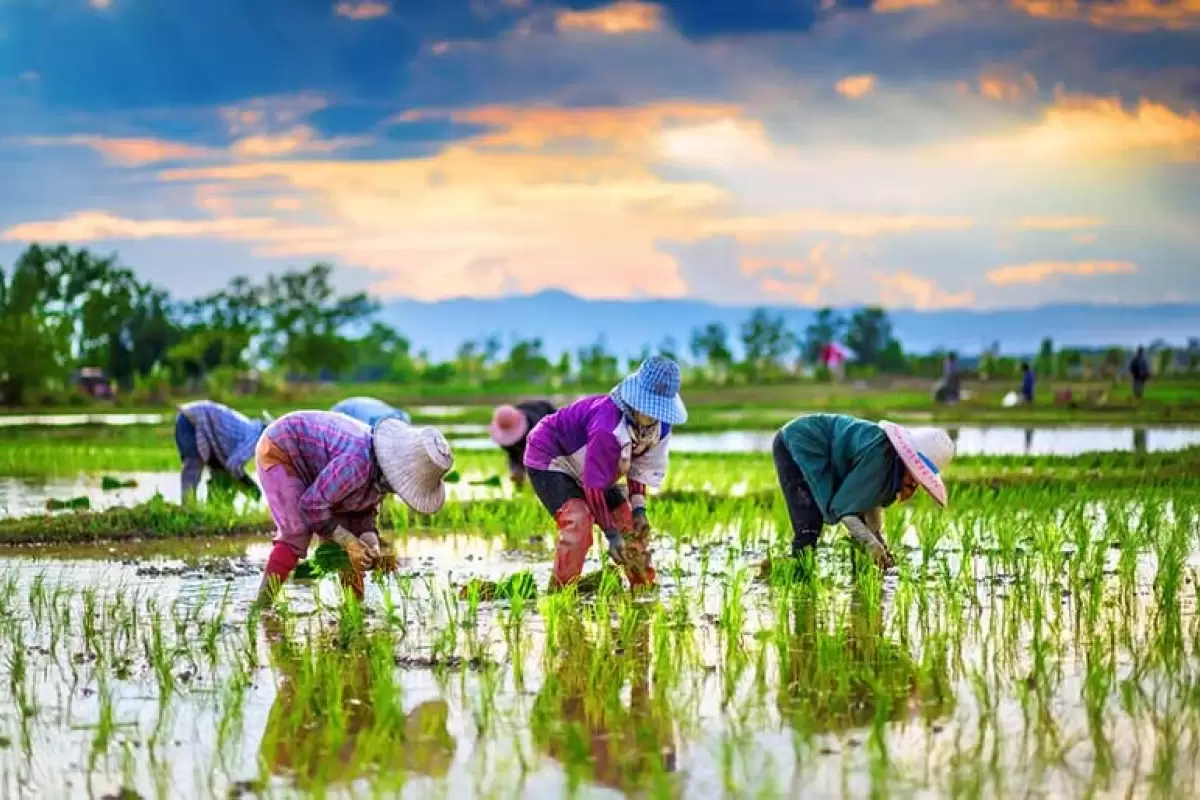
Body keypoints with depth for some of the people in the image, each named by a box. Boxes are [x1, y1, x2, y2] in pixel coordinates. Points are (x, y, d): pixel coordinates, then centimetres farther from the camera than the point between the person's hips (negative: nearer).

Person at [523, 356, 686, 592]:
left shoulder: (660, 427, -15)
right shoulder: (608, 428, -41)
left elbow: (642, 467, 2)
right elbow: (593, 485, -35)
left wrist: (638, 508, -11)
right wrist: (611, 535, -31)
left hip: (582, 465, 9)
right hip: (549, 459, -9)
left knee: (630, 521, 5)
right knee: (578, 520, -30)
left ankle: (645, 588, 20)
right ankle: (559, 592, -24)